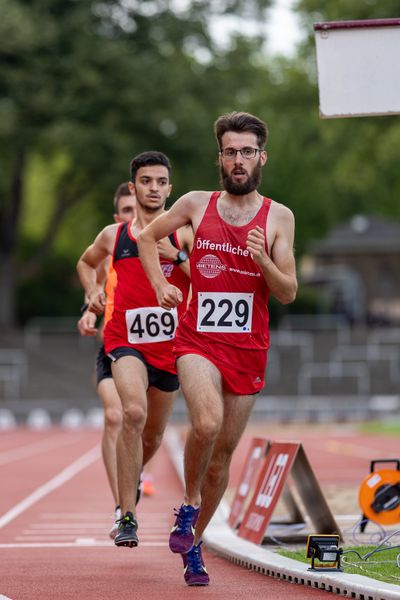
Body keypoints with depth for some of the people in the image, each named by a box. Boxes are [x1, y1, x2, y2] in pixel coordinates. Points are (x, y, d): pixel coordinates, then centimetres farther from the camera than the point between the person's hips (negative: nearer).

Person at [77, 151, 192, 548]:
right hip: (126, 339, -1)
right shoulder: (113, 236, 7)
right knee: (133, 412, -28)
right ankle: (127, 515, -25)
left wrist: (176, 255, -18)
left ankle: (131, 477, 51)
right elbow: (86, 263, 28)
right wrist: (93, 292, 9)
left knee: (153, 434, 16)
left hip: (170, 342, 2)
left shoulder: (182, 233, 1)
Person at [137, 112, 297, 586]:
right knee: (207, 423, -29)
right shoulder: (197, 205, 2)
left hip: (248, 348, 2)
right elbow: (147, 237, 18)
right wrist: (160, 285, 5)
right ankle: (188, 507, -4)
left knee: (222, 453, 7)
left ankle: (193, 543, 25)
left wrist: (263, 260, -19)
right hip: (198, 339, -2)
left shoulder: (278, 217, 1)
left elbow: (288, 294, -1)